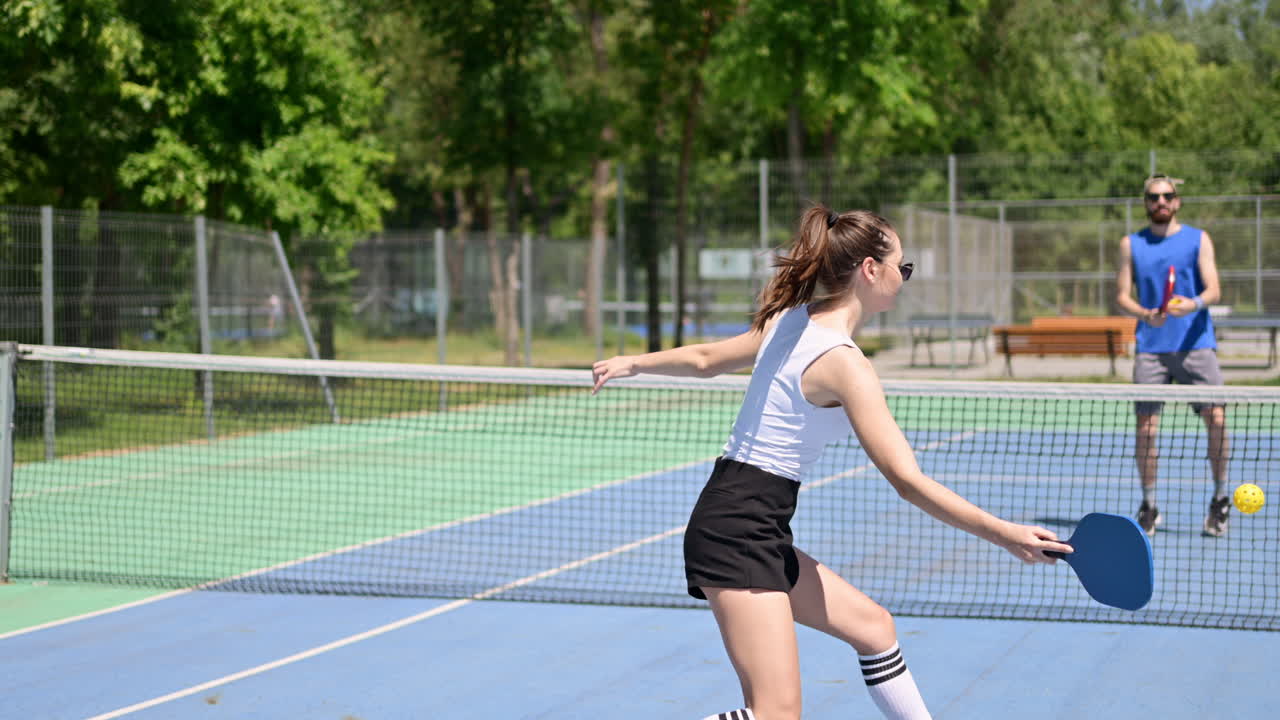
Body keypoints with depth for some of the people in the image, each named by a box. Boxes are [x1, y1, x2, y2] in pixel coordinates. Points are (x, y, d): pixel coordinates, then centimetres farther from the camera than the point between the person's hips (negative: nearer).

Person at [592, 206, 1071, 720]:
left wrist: (633, 362, 39)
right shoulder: (844, 364, -18)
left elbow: (706, 358, 21)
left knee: (871, 624, 20)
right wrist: (1004, 534, -23)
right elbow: (908, 481, -23)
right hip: (739, 533, -10)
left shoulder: (789, 321, 7)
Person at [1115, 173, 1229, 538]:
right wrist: (1145, 314, -12)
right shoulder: (1131, 244, 11)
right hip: (1150, 347, 1)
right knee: (1145, 427, -3)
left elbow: (1213, 290, -2)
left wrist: (1194, 304, -23)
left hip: (1196, 344, -1)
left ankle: (1220, 498, 7)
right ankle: (1149, 505, 11)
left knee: (1216, 418, -10)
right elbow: (1122, 295, 8)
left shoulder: (1198, 239, 7)